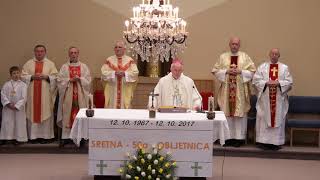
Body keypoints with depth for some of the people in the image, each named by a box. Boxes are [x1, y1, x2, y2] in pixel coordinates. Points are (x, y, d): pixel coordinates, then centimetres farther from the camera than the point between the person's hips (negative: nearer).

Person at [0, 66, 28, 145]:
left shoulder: (23, 85, -2)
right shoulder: (7, 84, 5)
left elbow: (24, 98, -7)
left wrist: (16, 106, -14)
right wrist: (8, 103, -15)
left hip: (19, 108, -2)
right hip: (8, 108, 2)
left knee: (19, 123, 2)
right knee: (7, 123, 4)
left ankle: (18, 138, 10)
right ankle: (7, 138, 12)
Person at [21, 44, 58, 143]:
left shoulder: (50, 64, 7)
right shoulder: (28, 63, 10)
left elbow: (55, 77, 3)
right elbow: (23, 76, 5)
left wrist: (46, 77, -13)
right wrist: (32, 77, -11)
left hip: (45, 93, -1)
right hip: (32, 93, 1)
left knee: (45, 112, -1)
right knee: (33, 113, 1)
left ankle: (45, 135, 5)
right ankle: (33, 135, 7)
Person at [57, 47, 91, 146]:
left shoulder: (84, 67, 9)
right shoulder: (64, 67, 8)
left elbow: (88, 80, 2)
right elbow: (59, 80, -1)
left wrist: (79, 79, -14)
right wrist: (70, 80, -13)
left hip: (80, 94, 0)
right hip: (67, 94, 0)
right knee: (67, 115, -1)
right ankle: (66, 136, 4)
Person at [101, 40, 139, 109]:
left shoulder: (130, 60, 6)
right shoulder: (109, 60, 6)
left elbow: (135, 73, -4)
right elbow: (104, 73, -3)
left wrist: (124, 74, -18)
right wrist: (114, 73, -17)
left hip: (125, 92, 0)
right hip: (112, 92, 0)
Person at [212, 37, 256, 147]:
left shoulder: (245, 57, 6)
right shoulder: (223, 57, 9)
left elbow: (252, 71, 2)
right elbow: (216, 71, 5)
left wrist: (240, 71, -12)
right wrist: (226, 71, -10)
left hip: (240, 90, -1)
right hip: (226, 90, 1)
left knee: (240, 113, -1)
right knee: (227, 113, 2)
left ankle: (239, 137, 5)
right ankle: (228, 137, 9)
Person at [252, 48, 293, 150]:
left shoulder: (284, 68, 9)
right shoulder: (262, 67, 7)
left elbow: (289, 82, 2)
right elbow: (256, 80, 0)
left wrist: (278, 83, -14)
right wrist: (266, 83, -15)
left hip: (279, 99, 1)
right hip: (265, 98, -1)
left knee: (278, 119, 1)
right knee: (264, 119, -1)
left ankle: (276, 142, 7)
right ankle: (263, 141, 3)